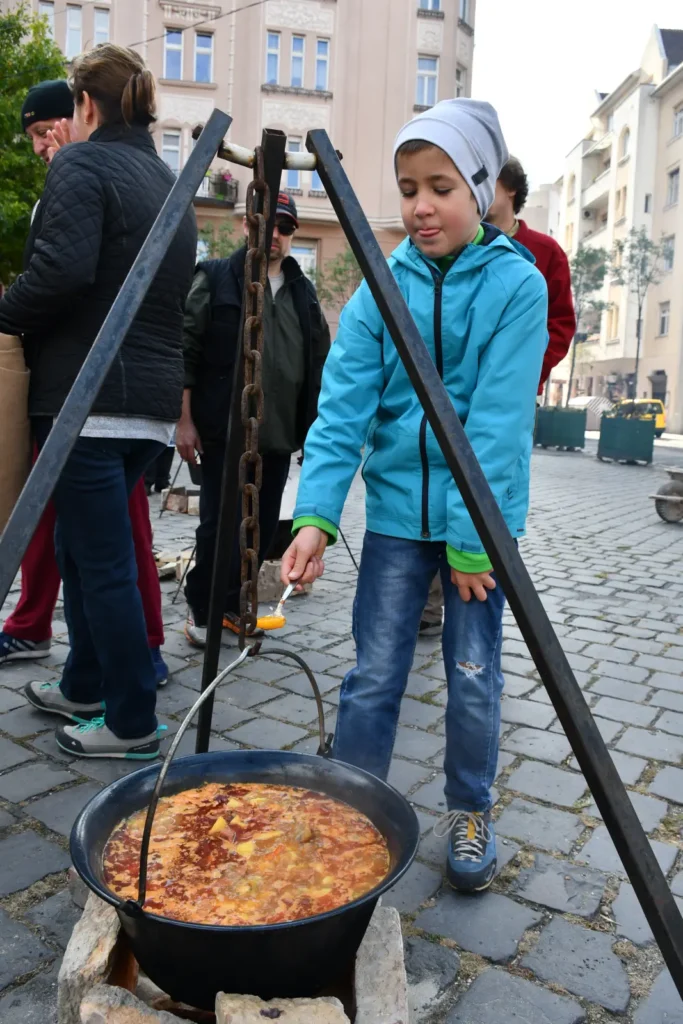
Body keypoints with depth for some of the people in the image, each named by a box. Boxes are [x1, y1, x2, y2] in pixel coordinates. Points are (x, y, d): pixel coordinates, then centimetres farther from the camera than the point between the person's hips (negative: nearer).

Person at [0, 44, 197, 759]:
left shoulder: (81, 165, -6)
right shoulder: (167, 182, 19)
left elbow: (61, 270, -21)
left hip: (88, 394, -8)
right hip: (151, 396, 9)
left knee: (103, 560, -1)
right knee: (83, 544, 19)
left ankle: (131, 723, 9)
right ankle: (84, 686, 32)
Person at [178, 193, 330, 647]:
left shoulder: (303, 290, 15)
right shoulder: (215, 278, 0)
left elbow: (319, 361, 17)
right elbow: (186, 351, -4)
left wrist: (316, 423, 11)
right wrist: (185, 418, -9)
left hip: (281, 433, 5)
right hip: (225, 430, -5)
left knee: (264, 526, 9)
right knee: (219, 524, -2)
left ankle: (233, 604, 27)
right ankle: (202, 610, 16)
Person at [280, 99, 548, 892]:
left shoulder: (515, 283, -7)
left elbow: (498, 422, -14)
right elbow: (344, 404, -7)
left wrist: (471, 538, -18)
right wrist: (316, 514, -17)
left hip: (481, 513, -2)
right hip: (397, 510, 2)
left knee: (473, 677, 9)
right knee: (373, 674, 6)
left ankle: (469, 812, 33)